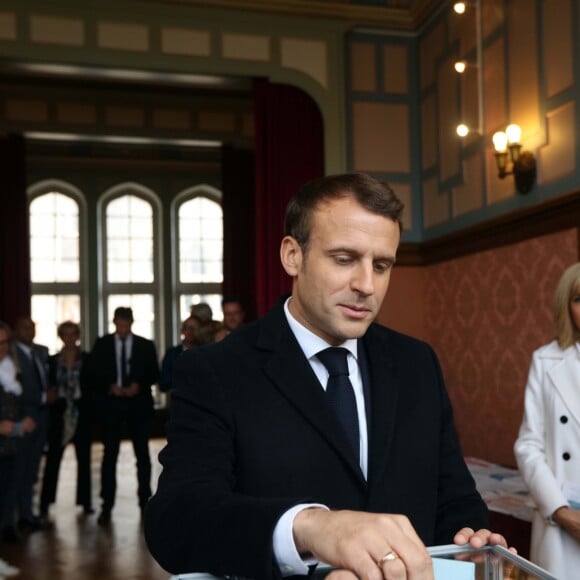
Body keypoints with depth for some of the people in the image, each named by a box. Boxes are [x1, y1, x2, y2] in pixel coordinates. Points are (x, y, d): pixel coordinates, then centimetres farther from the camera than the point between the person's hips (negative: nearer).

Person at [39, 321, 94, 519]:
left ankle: (85, 502, 16)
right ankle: (45, 504, 3)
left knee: (84, 458, 7)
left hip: (82, 414, 0)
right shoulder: (53, 360, 6)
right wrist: (51, 397, -9)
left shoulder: (88, 359, 3)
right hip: (59, 415, 0)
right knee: (53, 459, -2)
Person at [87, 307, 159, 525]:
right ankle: (107, 506, 8)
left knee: (142, 454, 5)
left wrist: (139, 385, -13)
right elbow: (93, 373, 4)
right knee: (109, 455, 1)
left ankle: (145, 501, 15)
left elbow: (154, 374, 5)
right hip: (110, 403, 0)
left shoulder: (145, 345, 6)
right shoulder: (102, 344, 5)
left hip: (138, 403, 1)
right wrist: (109, 386, -12)